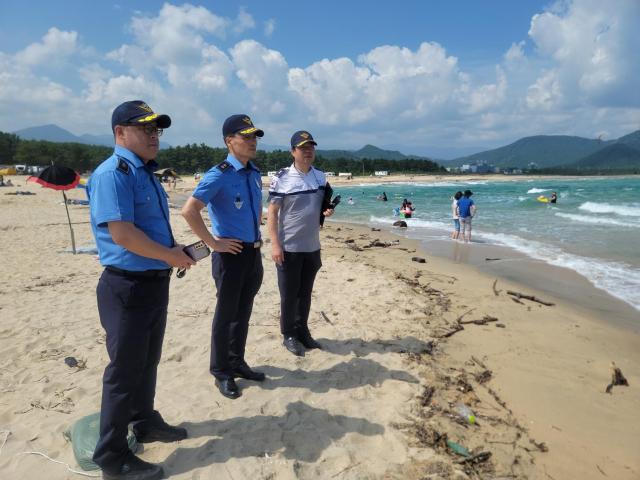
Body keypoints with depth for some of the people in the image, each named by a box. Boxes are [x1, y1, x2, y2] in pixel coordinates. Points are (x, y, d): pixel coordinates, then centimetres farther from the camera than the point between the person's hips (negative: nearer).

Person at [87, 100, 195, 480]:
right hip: (128, 287, -9)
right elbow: (122, 234, -26)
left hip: (156, 282, 9)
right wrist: (170, 256, -15)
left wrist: (176, 248, 6)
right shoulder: (113, 174, -17)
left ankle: (146, 423, 42)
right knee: (125, 370, 2)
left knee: (148, 362, 22)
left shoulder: (146, 173, 14)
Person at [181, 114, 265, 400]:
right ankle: (221, 372, 21)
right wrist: (212, 242, -19)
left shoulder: (255, 174, 9)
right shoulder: (219, 175, -15)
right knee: (226, 314, 5)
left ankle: (237, 362, 34)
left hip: (254, 253, 7)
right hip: (231, 255, -7)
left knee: (243, 312, 17)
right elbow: (189, 211, -23)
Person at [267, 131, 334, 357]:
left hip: (312, 246, 5)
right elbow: (272, 212, -11)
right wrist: (275, 244, -18)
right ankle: (288, 335, 22)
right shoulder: (282, 178, -10)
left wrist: (329, 210, -5)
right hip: (288, 247, -5)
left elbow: (326, 202, 19)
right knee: (289, 294, 6)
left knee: (305, 292, 16)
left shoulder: (321, 177, 5)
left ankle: (302, 331, 31)